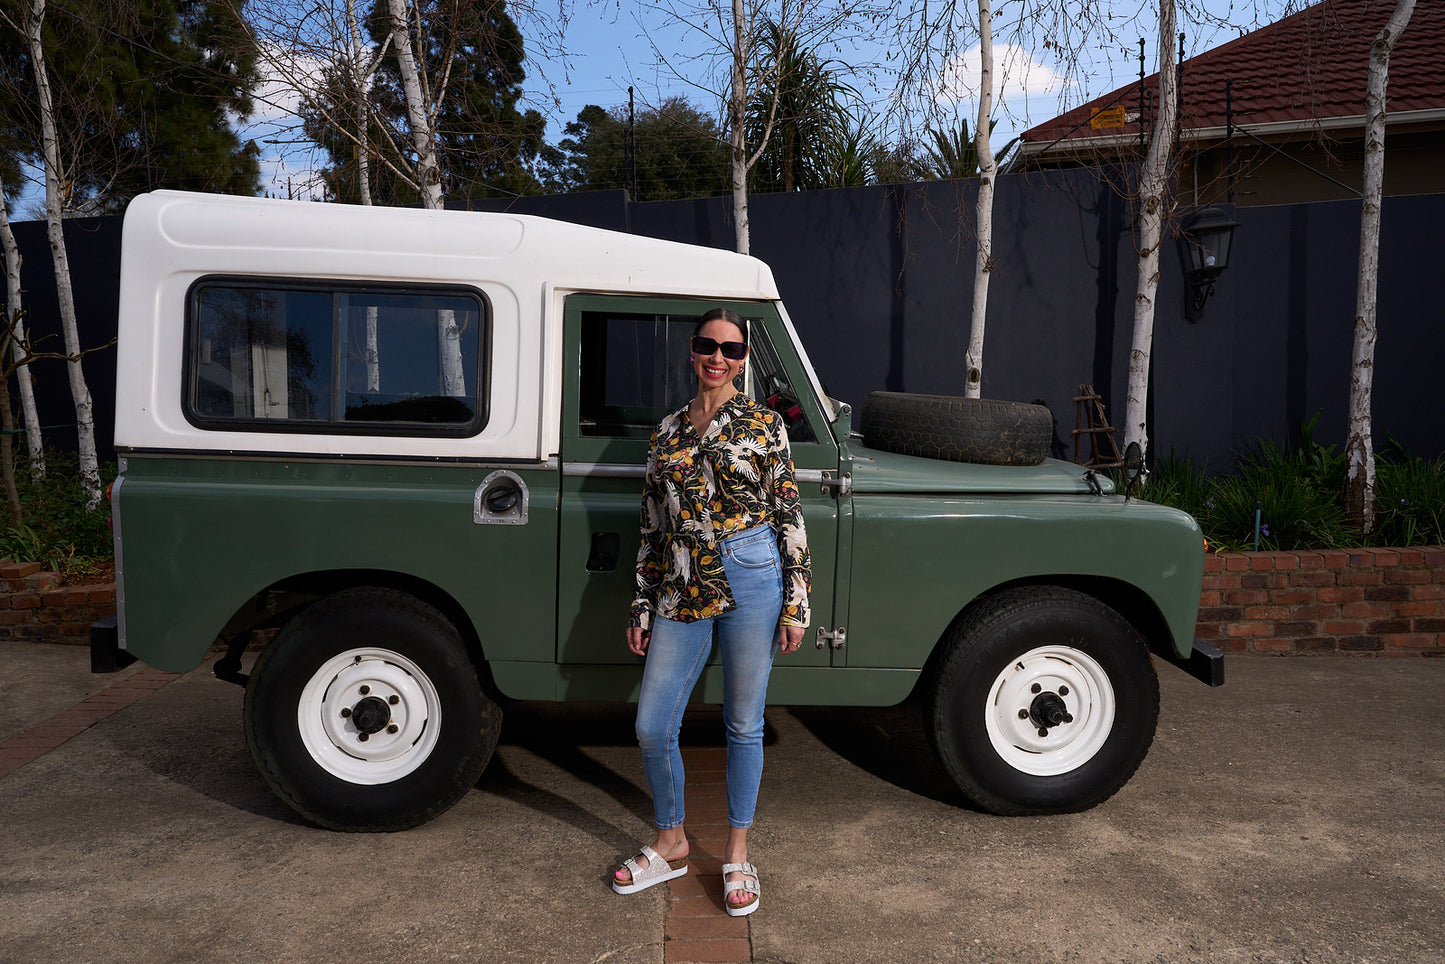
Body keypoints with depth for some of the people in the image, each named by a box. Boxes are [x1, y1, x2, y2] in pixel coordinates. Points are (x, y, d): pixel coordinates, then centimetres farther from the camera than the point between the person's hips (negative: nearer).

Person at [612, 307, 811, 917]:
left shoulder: (763, 424, 1)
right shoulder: (667, 430, 12)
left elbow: (790, 517, -1)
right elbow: (653, 528, 13)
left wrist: (796, 603, -6)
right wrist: (642, 608, 10)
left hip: (751, 581, -3)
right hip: (682, 591, 4)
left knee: (743, 725, 9)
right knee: (652, 728, 5)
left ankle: (737, 854, 28)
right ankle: (671, 845, 30)